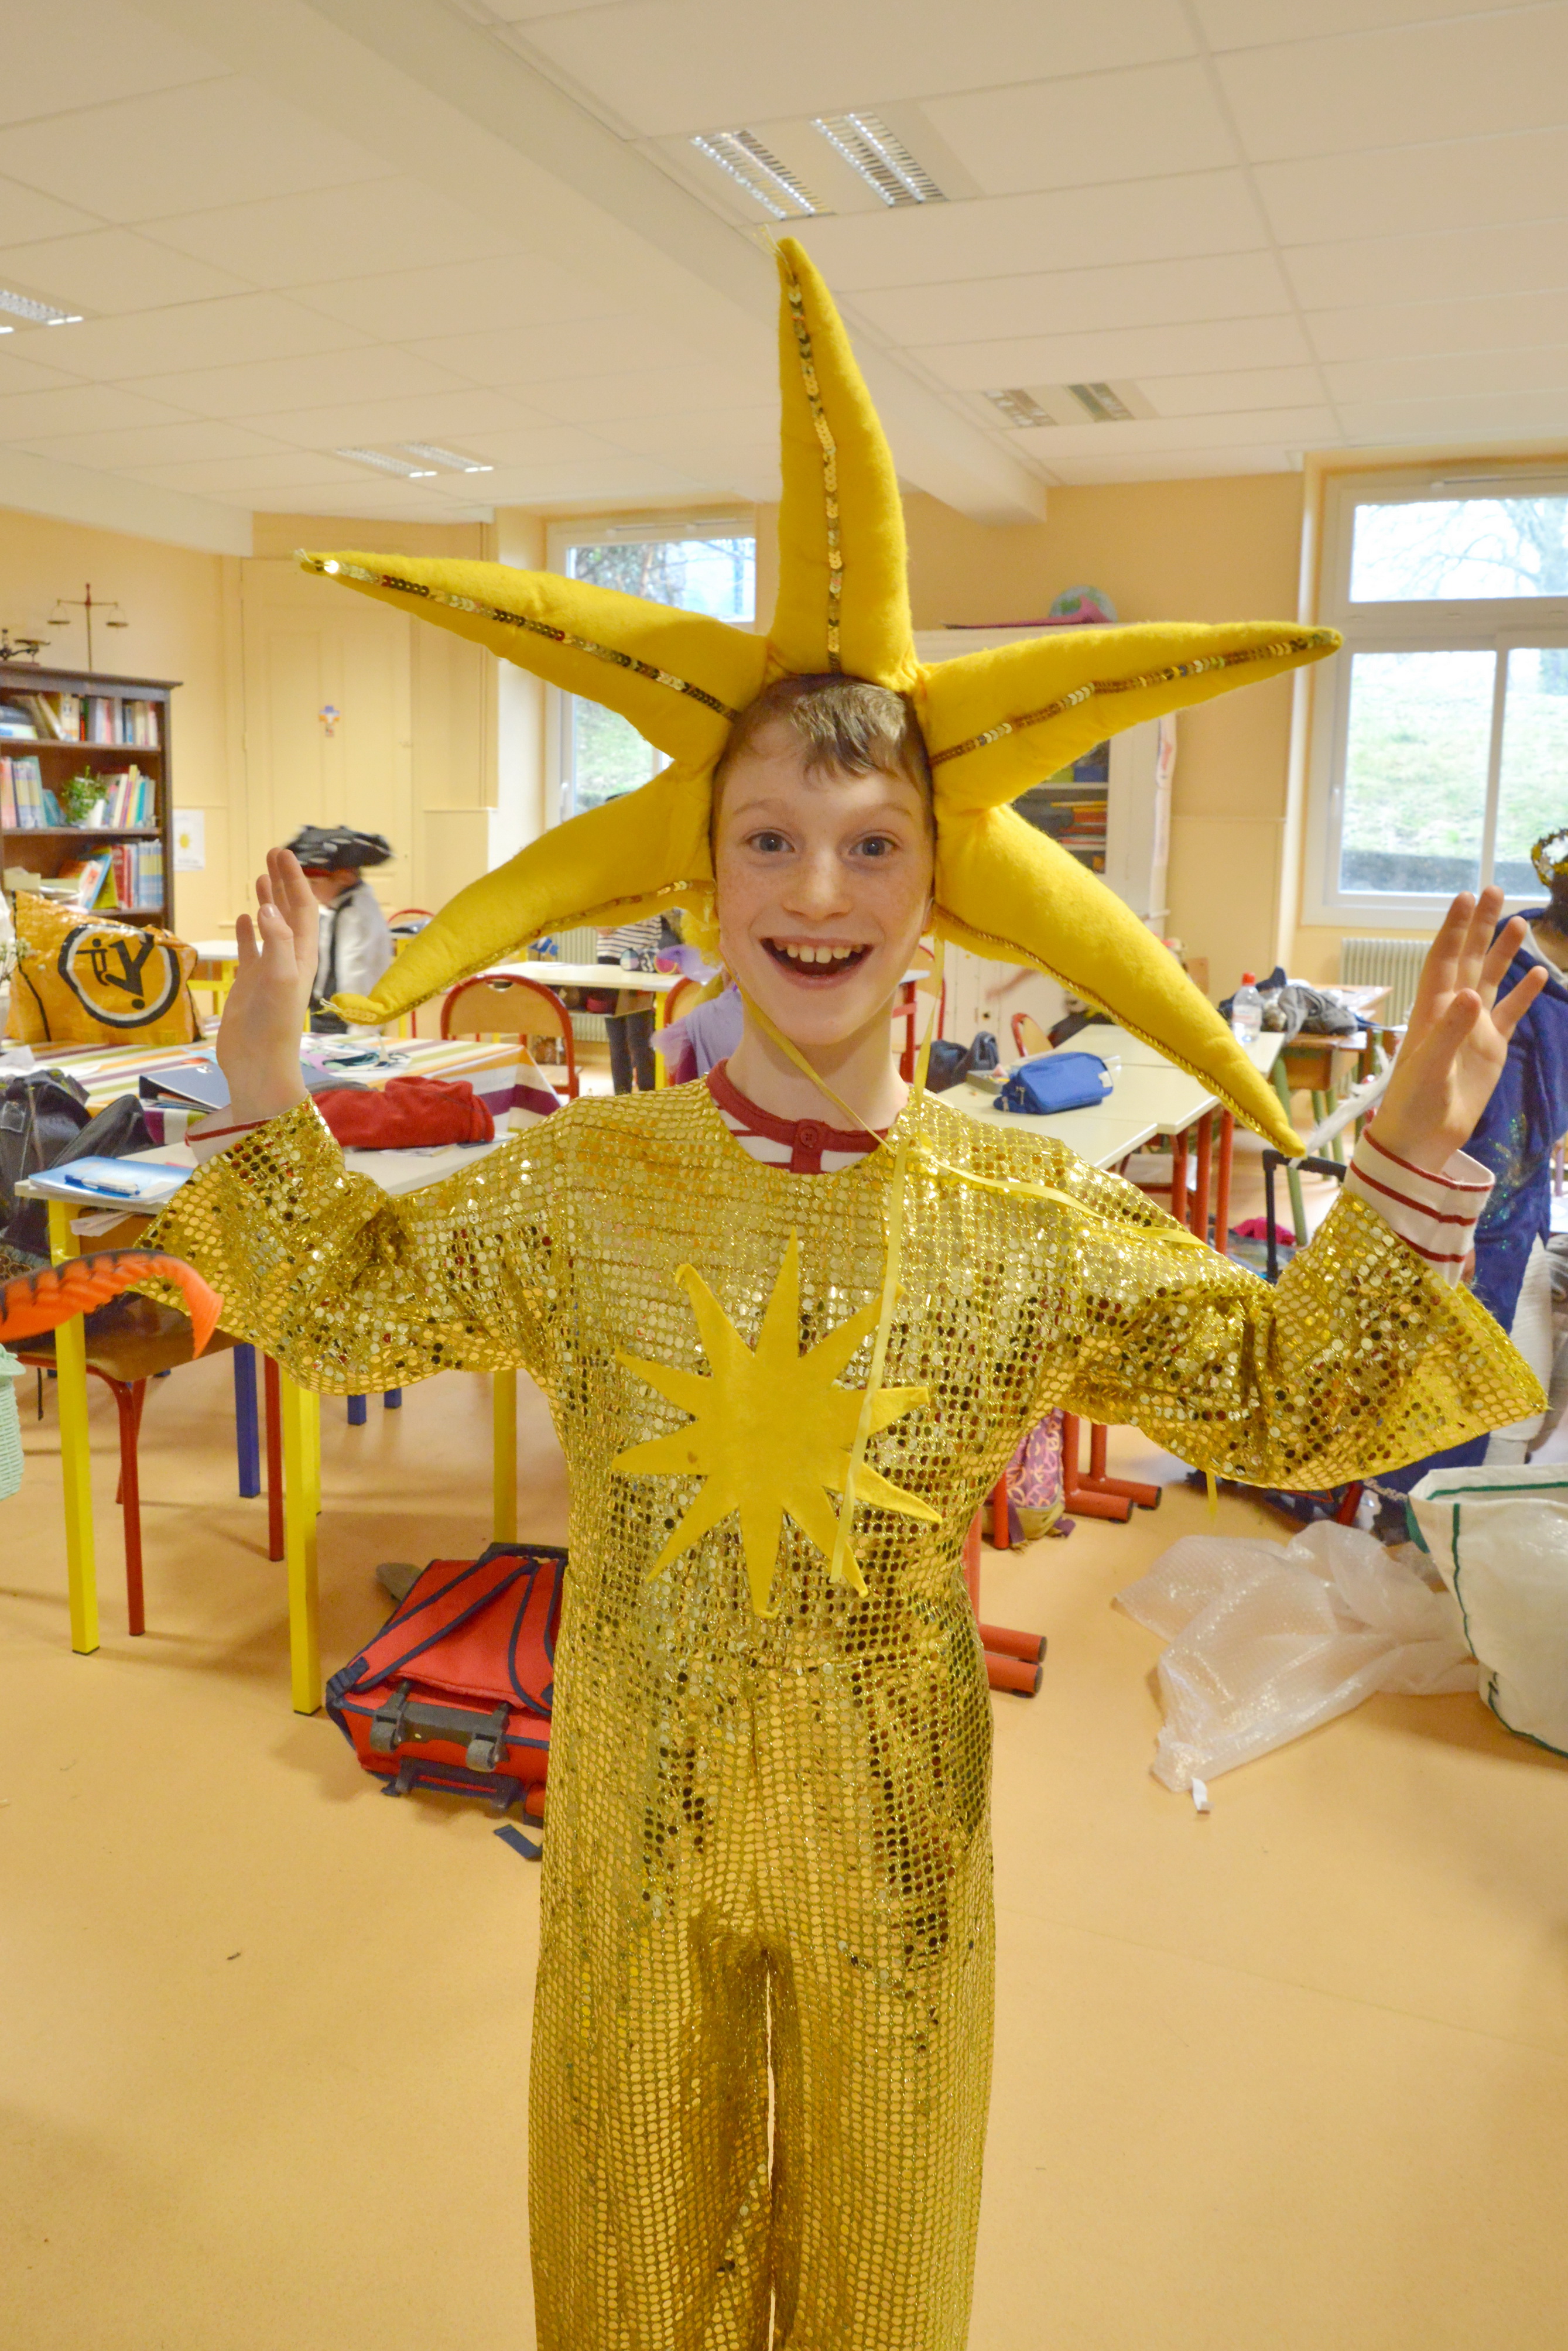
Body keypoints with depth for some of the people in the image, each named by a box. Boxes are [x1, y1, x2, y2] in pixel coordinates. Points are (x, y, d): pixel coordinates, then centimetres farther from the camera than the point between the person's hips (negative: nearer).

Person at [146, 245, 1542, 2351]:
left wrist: (1410, 1175, -18)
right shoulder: (583, 1182, -12)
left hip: (899, 1827, 0)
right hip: (640, 1807, 1)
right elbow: (347, 1310, 2)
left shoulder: (1034, 1217, -15)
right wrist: (267, 1101, -10)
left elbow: (1283, 1400, -6)